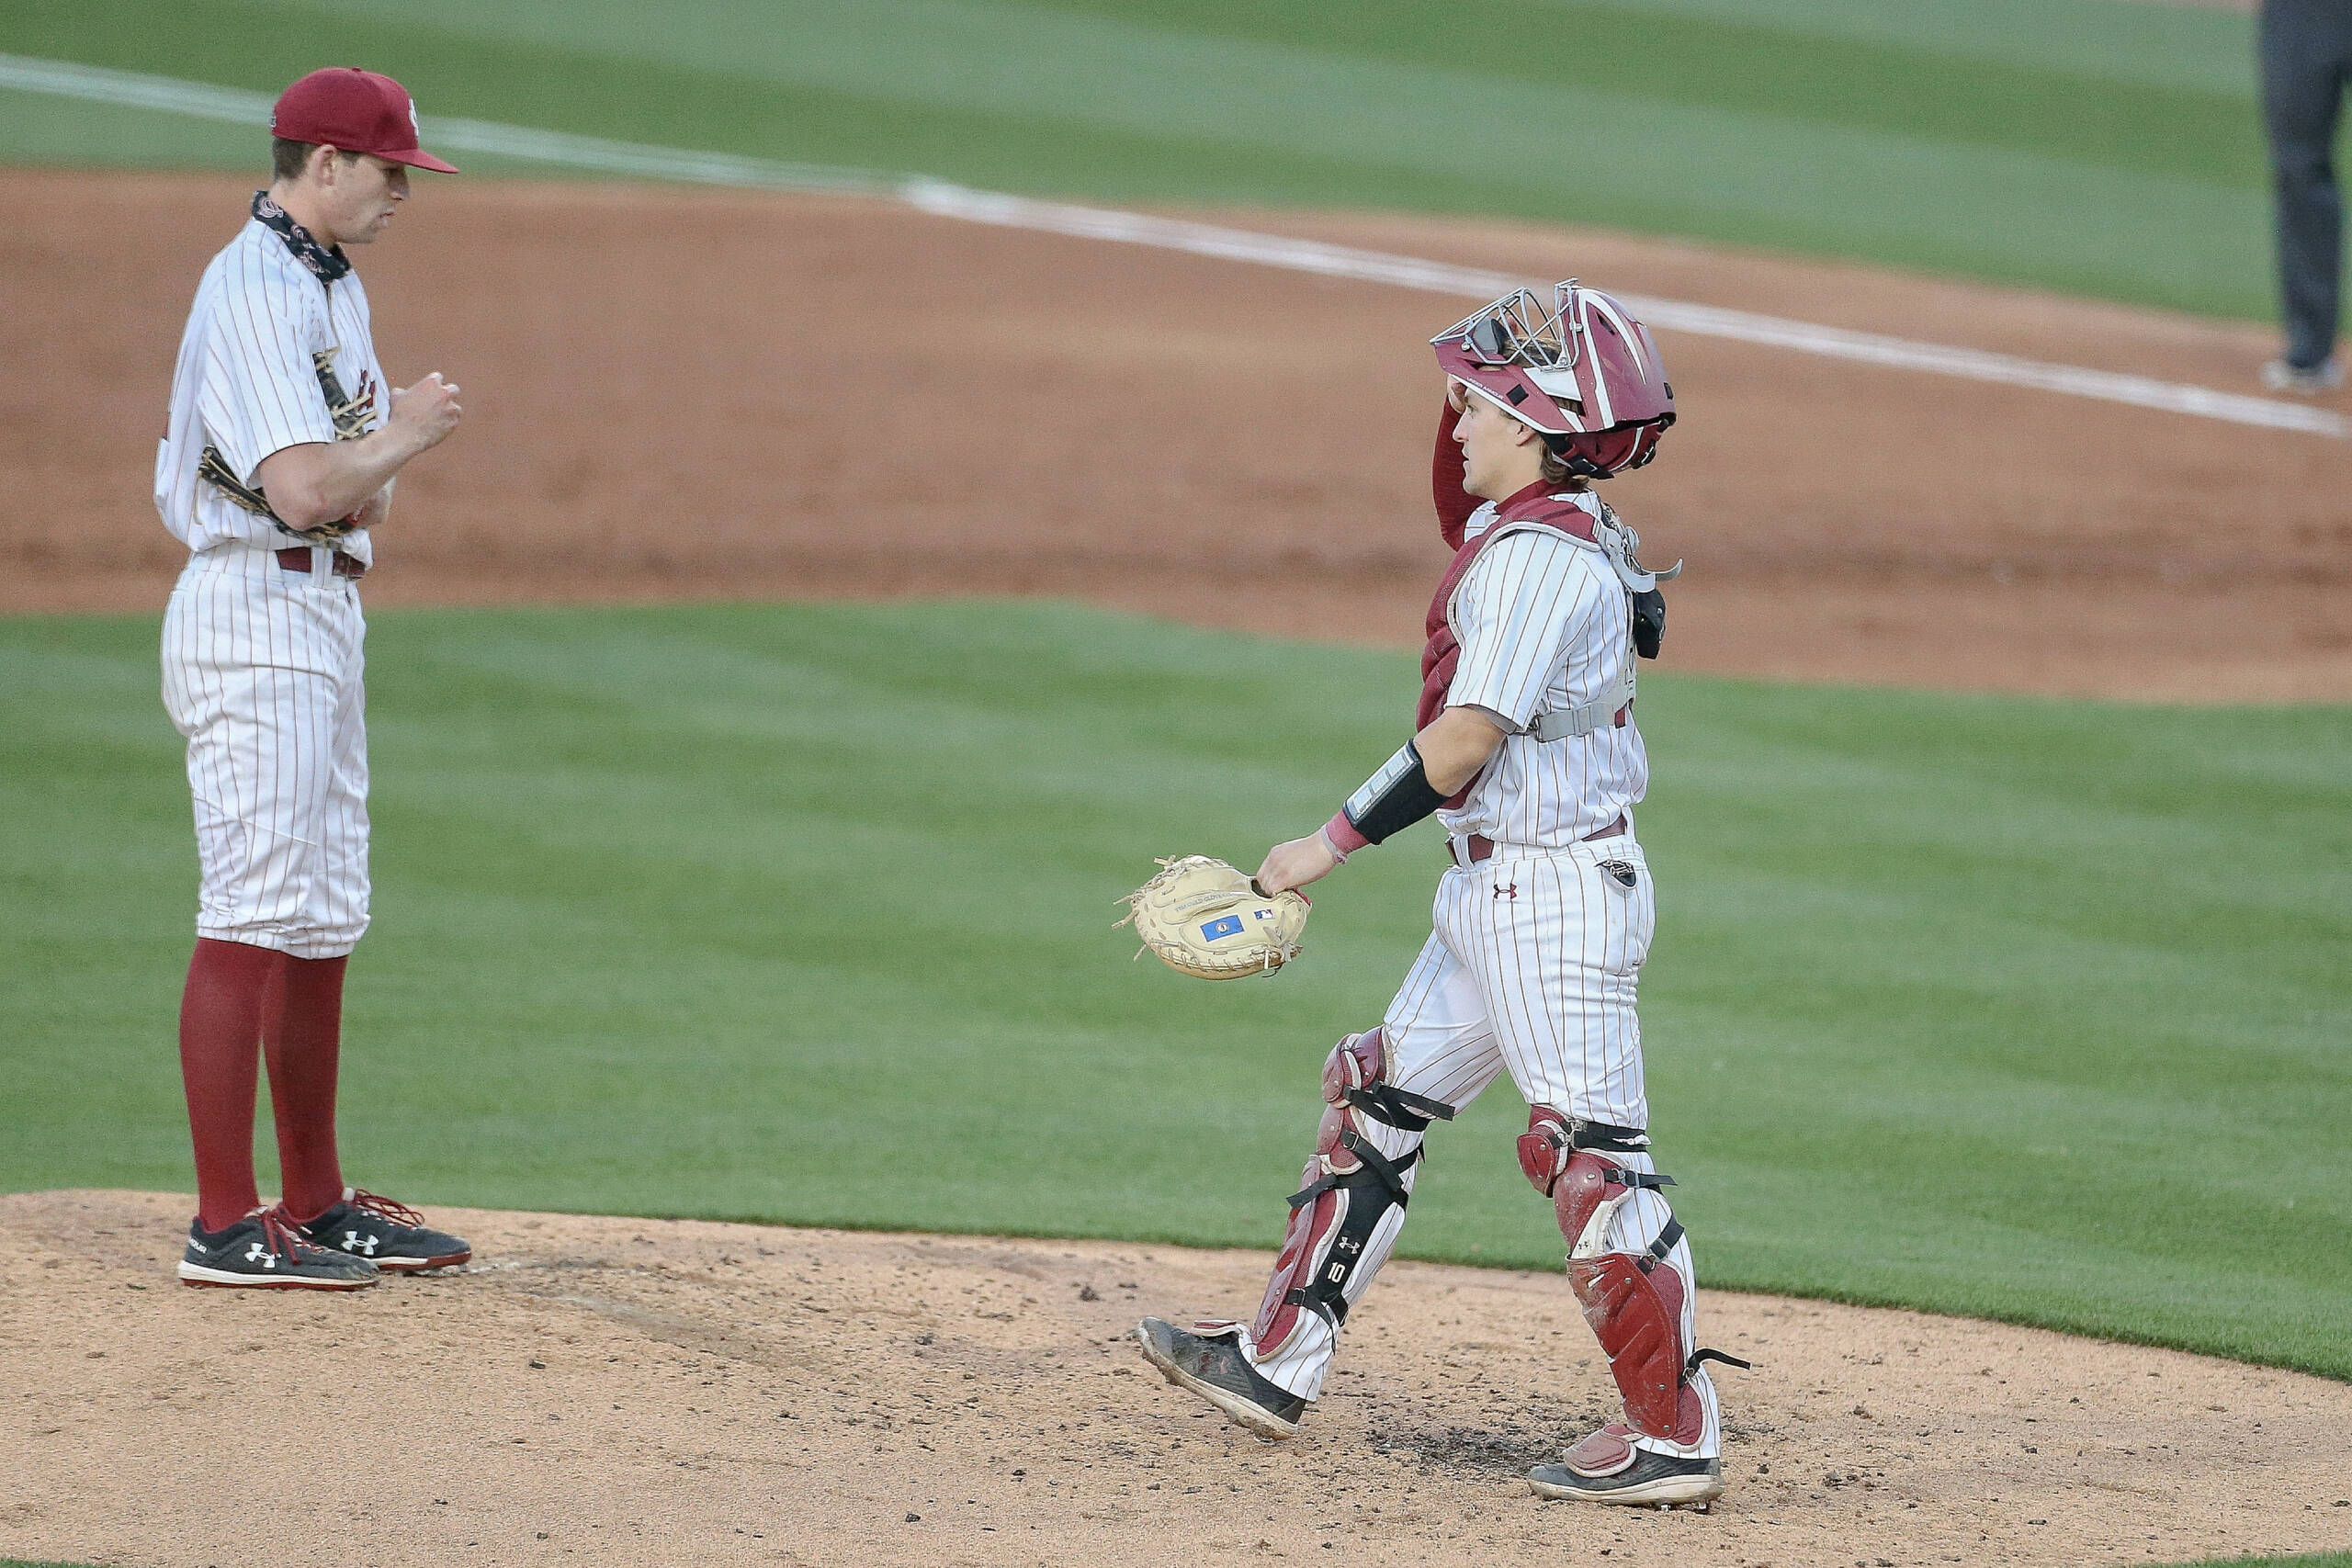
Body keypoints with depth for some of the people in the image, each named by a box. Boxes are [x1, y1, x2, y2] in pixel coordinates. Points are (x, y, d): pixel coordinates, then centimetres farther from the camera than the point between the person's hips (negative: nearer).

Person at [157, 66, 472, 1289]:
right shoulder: (255, 293, -16)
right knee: (253, 921, -12)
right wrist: (407, 433, -9)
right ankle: (226, 1226, -12)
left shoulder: (333, 285, 17)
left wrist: (372, 474, 1)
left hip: (326, 614, 11)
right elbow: (301, 490, -25)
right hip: (258, 614, -11)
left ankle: (316, 1206, 21)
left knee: (323, 928, 14)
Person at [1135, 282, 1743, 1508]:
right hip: (1493, 890, 11)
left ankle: (1676, 1437, -5)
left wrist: (1334, 842, -17)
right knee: (1380, 1103, 15)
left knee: (1591, 1155, -8)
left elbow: (1467, 739, -24)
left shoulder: (1538, 557, -19)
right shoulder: (1577, 536, 10)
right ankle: (1277, 1364, 22)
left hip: (1554, 892, -11)